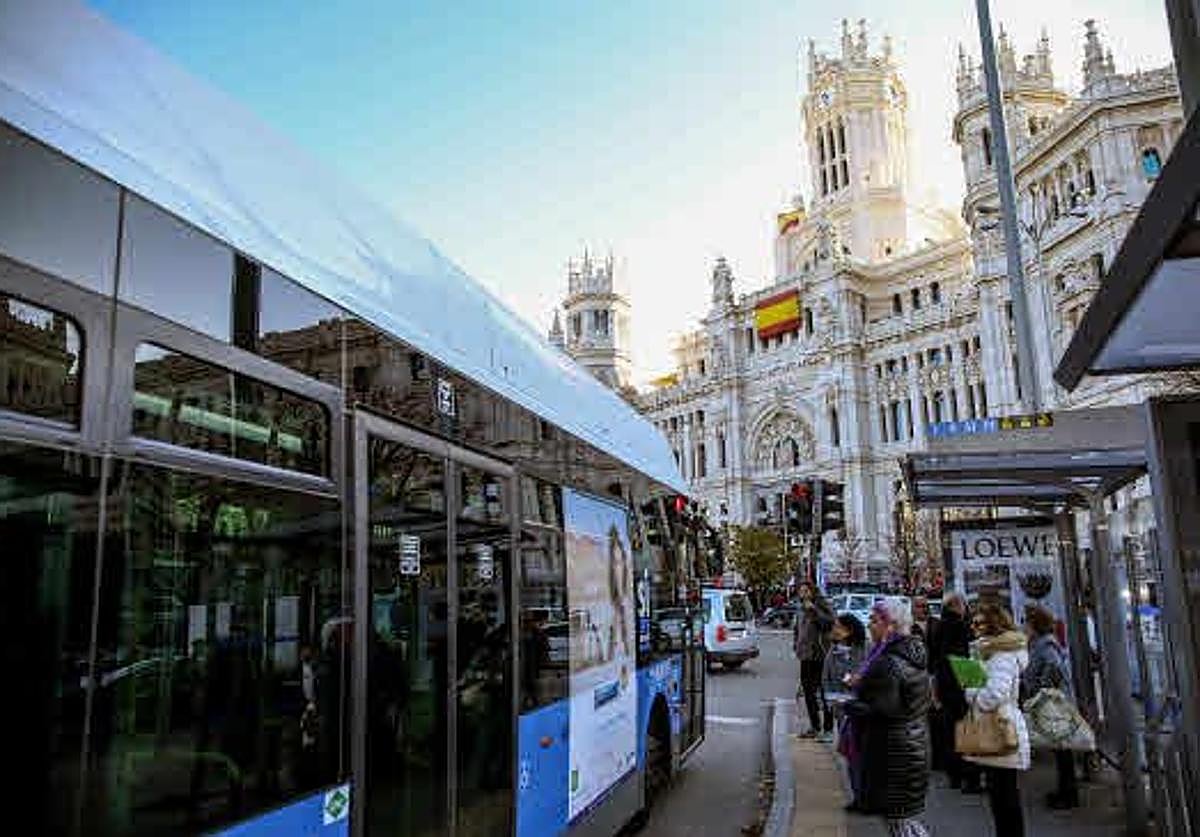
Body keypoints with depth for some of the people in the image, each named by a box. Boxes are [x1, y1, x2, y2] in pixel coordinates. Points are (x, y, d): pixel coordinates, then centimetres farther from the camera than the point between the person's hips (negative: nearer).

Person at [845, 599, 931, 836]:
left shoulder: (888, 663, -23)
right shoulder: (913, 655, 6)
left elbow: (882, 711, -27)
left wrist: (849, 706, -10)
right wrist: (862, 683, 11)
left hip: (893, 750, -9)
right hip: (917, 742, 9)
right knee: (910, 815, 21)